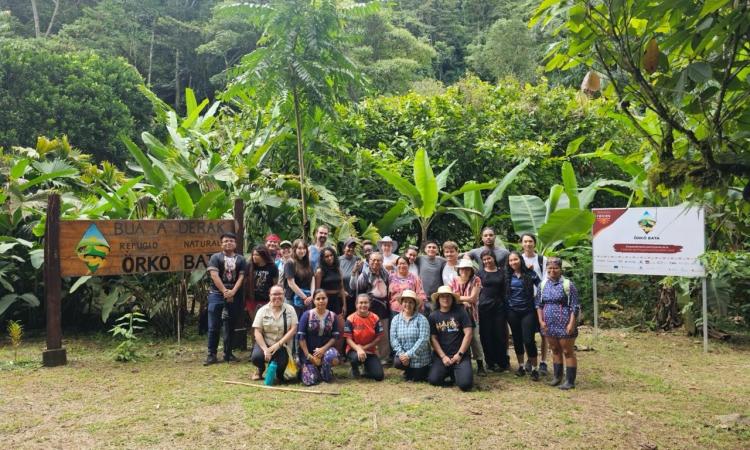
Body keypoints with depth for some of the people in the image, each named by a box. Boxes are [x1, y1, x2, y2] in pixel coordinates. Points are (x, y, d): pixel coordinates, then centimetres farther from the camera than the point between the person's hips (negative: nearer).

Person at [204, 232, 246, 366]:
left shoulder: (240, 259, 9)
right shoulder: (215, 257, 2)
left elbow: (241, 277, 1)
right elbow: (214, 275, -8)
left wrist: (232, 292, -13)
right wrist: (225, 292, -14)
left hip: (234, 296, 2)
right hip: (217, 294, -2)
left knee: (230, 326, 8)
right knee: (214, 326, -4)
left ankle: (228, 353, 16)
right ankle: (211, 354, 2)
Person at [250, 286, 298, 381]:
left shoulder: (290, 309, 0)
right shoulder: (262, 310, 0)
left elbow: (293, 329, -8)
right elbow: (257, 332, -5)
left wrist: (278, 344, -18)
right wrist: (265, 349, -18)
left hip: (282, 346, 0)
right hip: (265, 343, 1)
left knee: (281, 365, -27)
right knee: (256, 357, -29)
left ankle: (279, 372, 16)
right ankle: (260, 370, 11)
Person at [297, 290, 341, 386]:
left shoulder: (333, 316, 0)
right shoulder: (307, 315, -7)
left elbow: (335, 336, -1)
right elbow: (301, 337, -8)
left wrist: (323, 349, -16)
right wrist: (308, 355, -13)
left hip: (326, 348, 1)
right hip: (308, 351, -1)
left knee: (333, 357, -36)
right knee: (310, 381, -16)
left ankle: (323, 371, 0)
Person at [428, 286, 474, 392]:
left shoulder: (460, 312, -1)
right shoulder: (433, 316, 5)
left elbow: (468, 334, -5)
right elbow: (433, 338, 2)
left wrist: (459, 354, -9)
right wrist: (443, 357, -8)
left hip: (460, 355, -2)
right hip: (441, 355, 2)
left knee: (465, 384, -22)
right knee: (433, 380, -19)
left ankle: (455, 372, 14)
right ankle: (449, 372, 15)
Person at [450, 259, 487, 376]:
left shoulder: (476, 280, -3)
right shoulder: (454, 281, 4)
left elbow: (472, 298, -11)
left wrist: (457, 297, -5)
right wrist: (464, 301, -15)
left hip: (471, 314, -2)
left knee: (475, 339, -3)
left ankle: (480, 365, 8)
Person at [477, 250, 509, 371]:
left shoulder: (500, 273, 8)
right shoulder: (480, 273, 3)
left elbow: (504, 292, 11)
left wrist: (506, 310, 7)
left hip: (499, 307, 1)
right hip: (484, 307, -1)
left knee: (500, 335, 2)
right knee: (487, 336, 2)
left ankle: (503, 362, 16)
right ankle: (491, 362, 13)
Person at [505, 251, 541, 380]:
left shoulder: (530, 274, -5)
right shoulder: (507, 276, 3)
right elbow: (504, 293, 9)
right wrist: (506, 306, 2)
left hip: (528, 311, -3)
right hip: (513, 312, 3)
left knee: (528, 340, -8)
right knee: (517, 339, 11)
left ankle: (534, 369, 4)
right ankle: (521, 366, 24)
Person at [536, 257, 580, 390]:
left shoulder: (568, 284, -8)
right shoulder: (543, 285, 8)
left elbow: (575, 307, -9)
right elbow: (539, 304, 13)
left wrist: (571, 324, -15)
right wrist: (541, 321, 2)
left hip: (564, 325, -5)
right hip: (549, 325, 5)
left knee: (568, 352, 1)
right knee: (555, 350, 17)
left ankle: (570, 381, 8)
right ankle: (557, 376, 29)